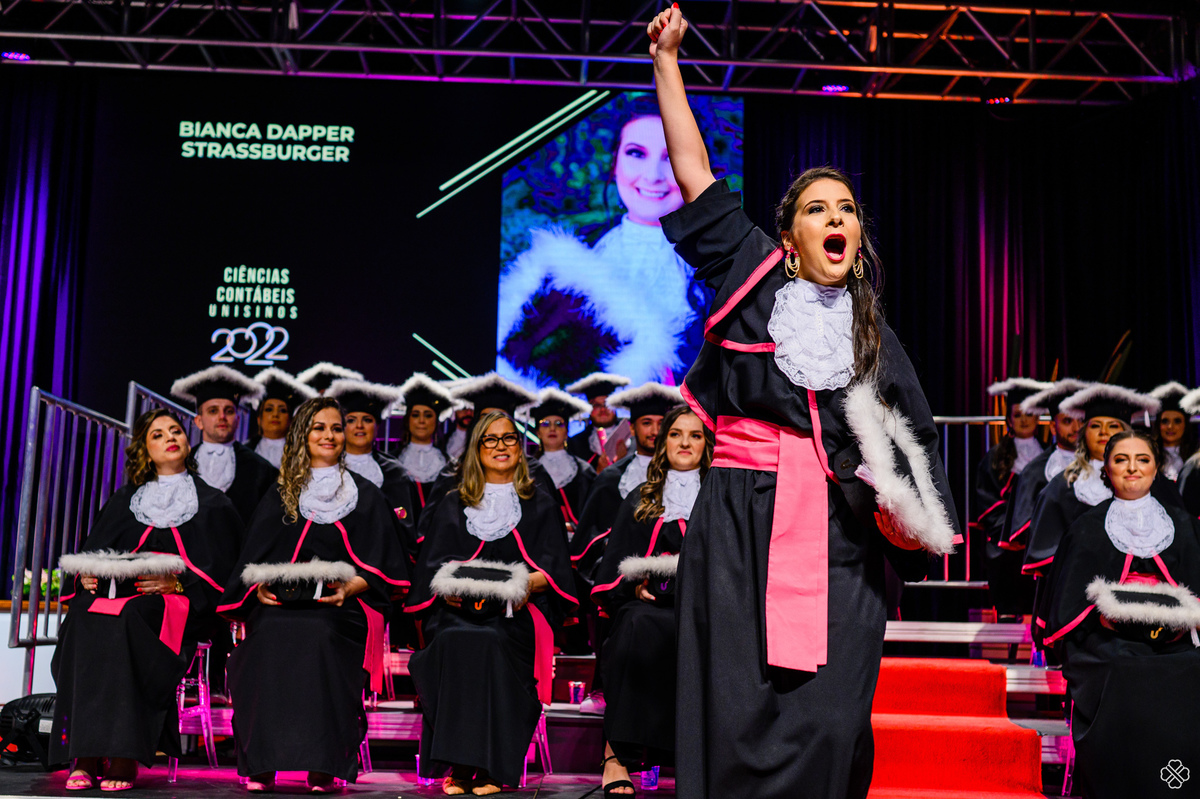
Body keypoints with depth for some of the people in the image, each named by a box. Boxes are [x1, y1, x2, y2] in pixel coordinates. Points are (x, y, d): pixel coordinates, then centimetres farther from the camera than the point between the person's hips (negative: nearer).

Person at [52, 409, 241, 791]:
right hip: (112, 591, 3)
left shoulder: (213, 505, 14)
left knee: (126, 621, -37)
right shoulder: (124, 500, 24)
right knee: (84, 618, -32)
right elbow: (91, 553, 20)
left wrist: (176, 582, -14)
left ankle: (125, 757, -36)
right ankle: (84, 756, -32)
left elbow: (220, 572, 3)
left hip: (175, 604, -3)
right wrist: (86, 575, -4)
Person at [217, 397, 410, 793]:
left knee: (319, 635, -36)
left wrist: (350, 587, -11)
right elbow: (253, 557, 17)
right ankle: (261, 765, -27)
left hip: (338, 606, -2)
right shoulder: (280, 495, 22)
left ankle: (322, 767, -33)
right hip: (279, 602, 2)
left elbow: (382, 565, 8)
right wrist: (259, 587, -5)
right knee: (269, 636, -33)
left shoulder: (365, 496, 17)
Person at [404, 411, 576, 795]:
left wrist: (526, 584, -15)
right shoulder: (452, 507, 21)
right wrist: (449, 587, -11)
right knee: (454, 641, -34)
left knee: (491, 640, -35)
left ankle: (493, 766, -32)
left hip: (518, 612, -1)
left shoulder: (540, 507, 18)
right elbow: (434, 567, 12)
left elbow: (553, 569, 7)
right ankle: (458, 764, -31)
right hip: (459, 610, 1)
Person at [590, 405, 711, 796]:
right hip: (650, 606, 1)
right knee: (637, 621, -36)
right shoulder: (638, 503, 22)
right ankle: (621, 753, -34)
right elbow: (609, 578, 15)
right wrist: (635, 587, -6)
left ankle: (617, 754, -36)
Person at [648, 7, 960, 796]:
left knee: (824, 723, -4)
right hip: (742, 522, -1)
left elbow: (917, 431, 16)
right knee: (738, 712, -3)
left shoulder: (873, 333, 15)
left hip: (841, 532, 2)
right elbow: (693, 169, 9)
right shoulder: (752, 276, 10)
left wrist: (911, 510, -2)